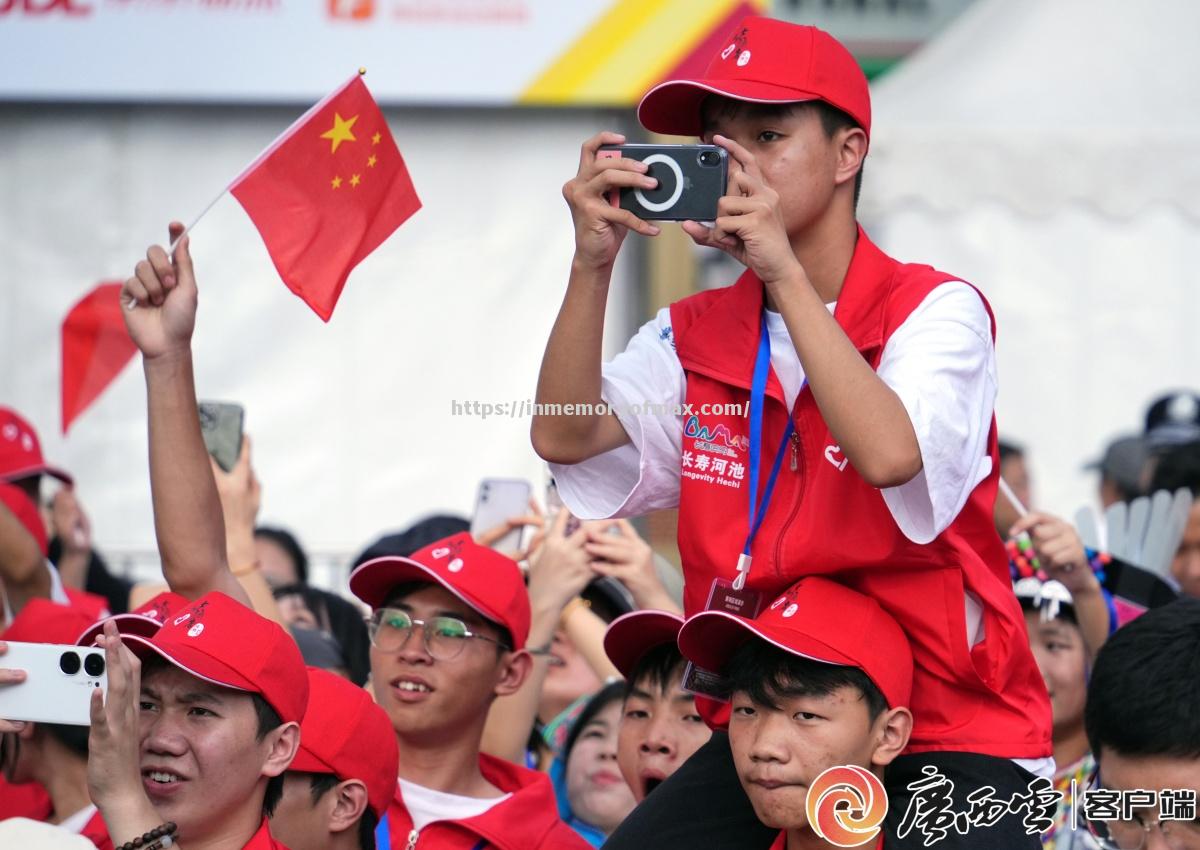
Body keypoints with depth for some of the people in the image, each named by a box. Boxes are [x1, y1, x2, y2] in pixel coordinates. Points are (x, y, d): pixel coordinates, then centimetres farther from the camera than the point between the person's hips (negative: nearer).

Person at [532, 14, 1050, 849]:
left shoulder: (936, 310, -6)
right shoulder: (696, 336, 8)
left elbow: (889, 455, -25)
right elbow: (564, 437, -6)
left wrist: (783, 268, -24)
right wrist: (593, 263, -16)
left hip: (950, 737, -4)